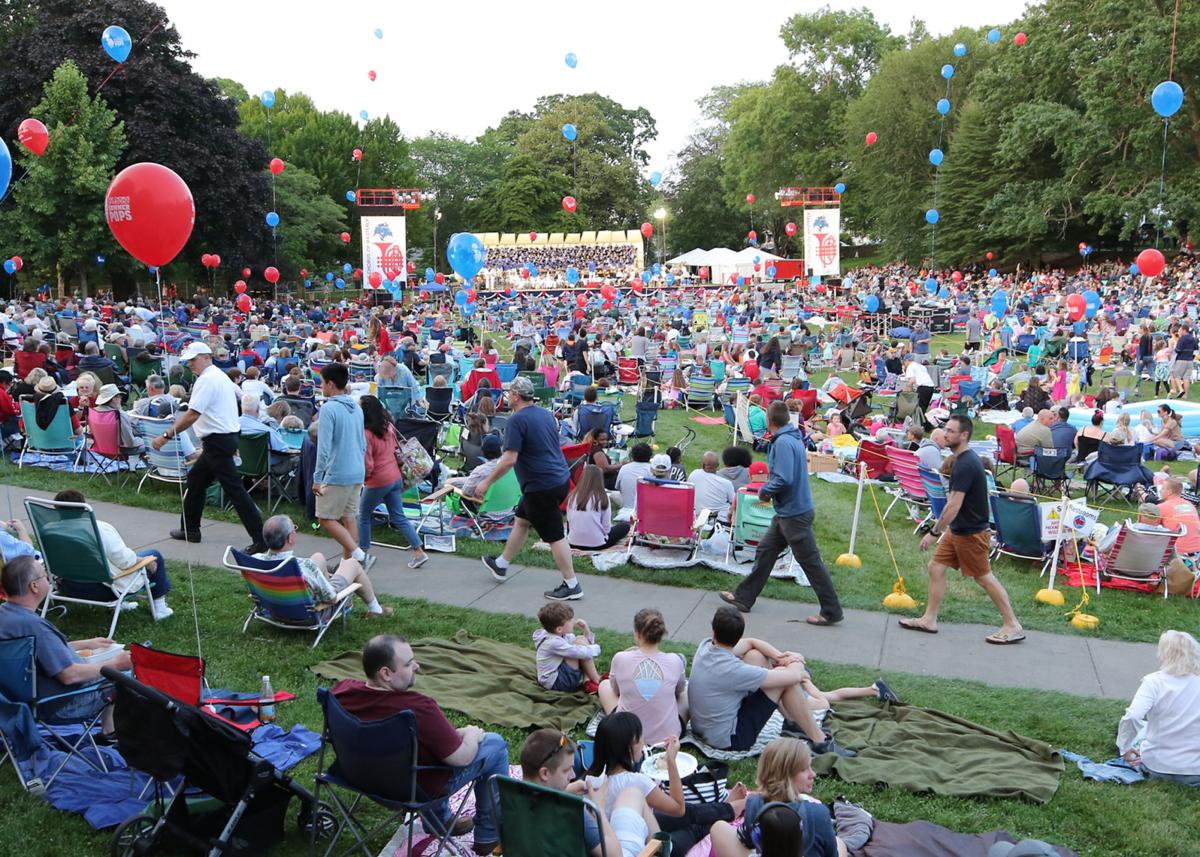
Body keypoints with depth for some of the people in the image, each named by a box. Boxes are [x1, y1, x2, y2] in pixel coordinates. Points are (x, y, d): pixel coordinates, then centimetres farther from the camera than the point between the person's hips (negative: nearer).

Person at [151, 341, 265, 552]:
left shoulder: (206, 380, -15)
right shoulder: (221, 376, 16)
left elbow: (191, 415, -22)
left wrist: (166, 436, -18)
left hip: (218, 441, -10)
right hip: (228, 435, 10)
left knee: (234, 489, -10)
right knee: (195, 479, 20)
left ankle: (259, 538, -10)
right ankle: (190, 529, 29)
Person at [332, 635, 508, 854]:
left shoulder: (342, 690, -18)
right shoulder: (418, 709, -37)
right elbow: (461, 758, -24)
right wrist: (472, 734, -2)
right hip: (419, 789, -6)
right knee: (495, 745, 10)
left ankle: (440, 822, 42)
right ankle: (488, 836, 23)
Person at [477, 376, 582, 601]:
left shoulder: (517, 420, -17)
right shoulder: (546, 414, 9)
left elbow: (510, 459, -22)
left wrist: (487, 482, -14)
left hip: (542, 486, -9)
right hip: (560, 479, 9)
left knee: (555, 536, -1)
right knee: (521, 520, 22)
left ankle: (571, 586, 5)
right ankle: (501, 565, 37)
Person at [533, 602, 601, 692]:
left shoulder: (561, 635, 4)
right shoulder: (553, 642, -25)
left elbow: (588, 642, 15)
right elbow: (582, 653, -31)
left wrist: (586, 629, -4)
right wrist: (596, 648, -12)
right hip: (556, 682, -10)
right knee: (580, 641, -18)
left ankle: (587, 681, -6)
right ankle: (597, 681, -8)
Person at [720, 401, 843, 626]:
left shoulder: (783, 442, -20)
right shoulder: (793, 439, 10)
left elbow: (784, 479, -27)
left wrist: (764, 492, -10)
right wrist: (768, 491, 7)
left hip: (795, 513, -10)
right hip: (787, 511, 10)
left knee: (811, 562, -1)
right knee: (765, 550, 15)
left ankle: (831, 612, 9)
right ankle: (744, 597, 25)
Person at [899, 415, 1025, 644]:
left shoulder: (965, 465, -24)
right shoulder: (965, 458, 8)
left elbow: (953, 506, -26)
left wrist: (934, 532, -21)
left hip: (971, 532, -10)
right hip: (957, 530, 10)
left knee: (984, 577, 2)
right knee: (936, 567, 9)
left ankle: (1013, 626, 15)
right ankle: (929, 620, 17)